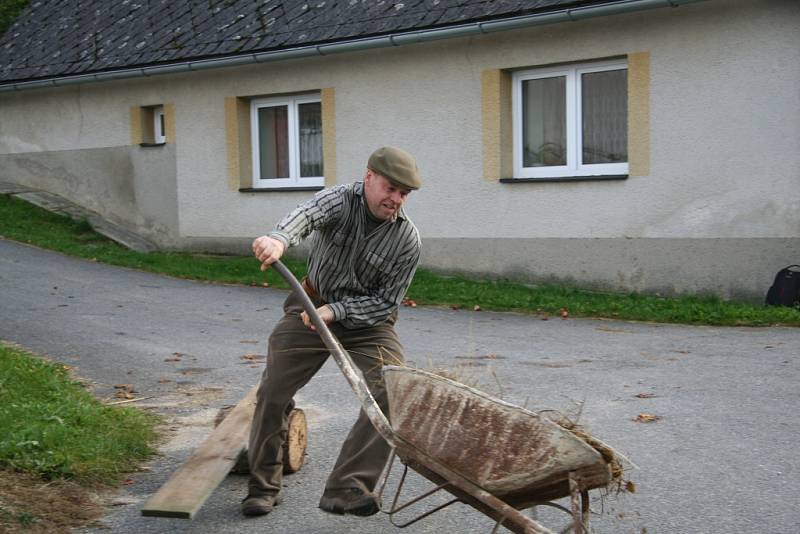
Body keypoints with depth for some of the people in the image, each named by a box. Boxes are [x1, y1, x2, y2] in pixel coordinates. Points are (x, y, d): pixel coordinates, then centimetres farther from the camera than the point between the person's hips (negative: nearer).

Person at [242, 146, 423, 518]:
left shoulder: (407, 239, -14)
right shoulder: (340, 200, -17)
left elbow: (386, 303, -12)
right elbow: (308, 214, -41)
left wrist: (335, 311, -25)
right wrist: (279, 239, -64)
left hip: (367, 319, 1)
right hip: (312, 306, 0)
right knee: (272, 393, -3)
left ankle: (346, 488, -9)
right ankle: (263, 485, 17)